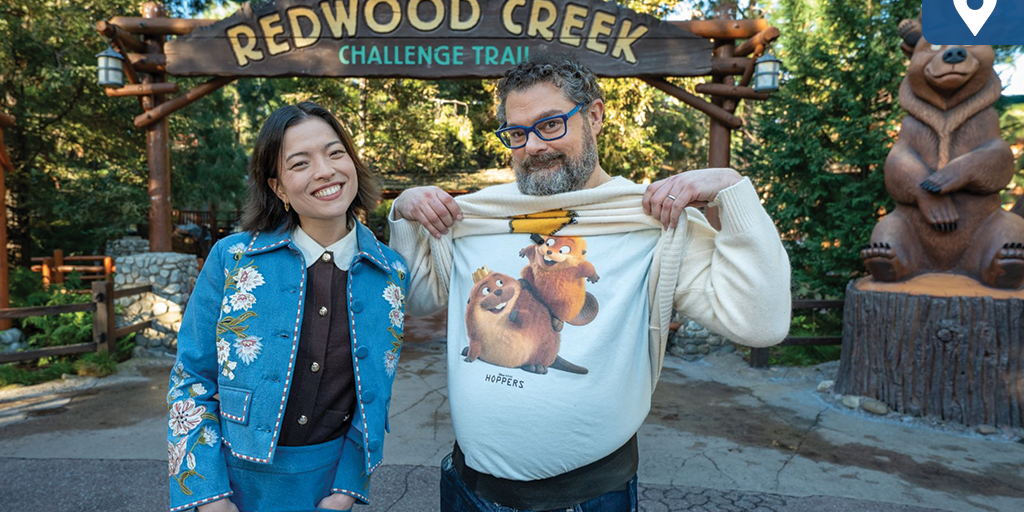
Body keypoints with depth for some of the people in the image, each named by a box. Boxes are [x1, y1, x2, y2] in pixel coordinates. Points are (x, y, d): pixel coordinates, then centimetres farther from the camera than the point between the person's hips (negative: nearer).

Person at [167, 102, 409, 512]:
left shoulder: (392, 276, -7)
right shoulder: (231, 259, -11)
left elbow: (374, 393, 0)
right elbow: (192, 379, -5)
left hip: (329, 474, 1)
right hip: (235, 476, 0)